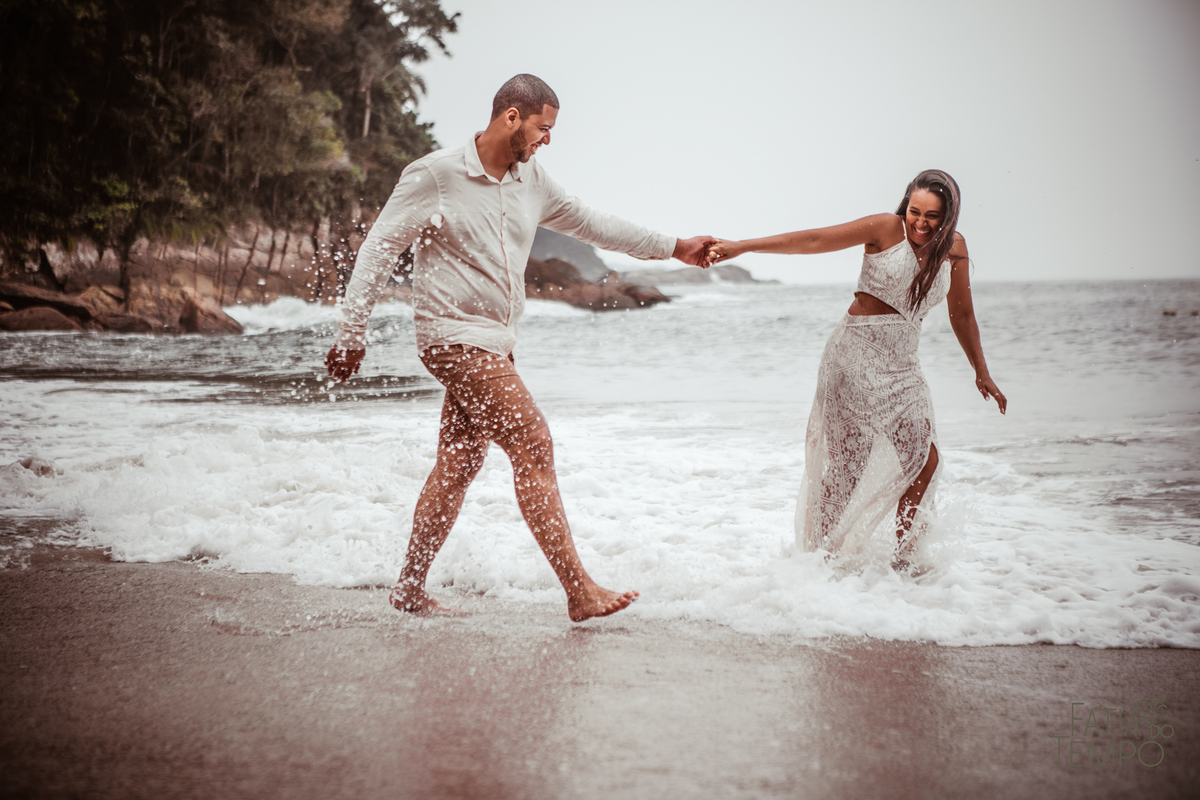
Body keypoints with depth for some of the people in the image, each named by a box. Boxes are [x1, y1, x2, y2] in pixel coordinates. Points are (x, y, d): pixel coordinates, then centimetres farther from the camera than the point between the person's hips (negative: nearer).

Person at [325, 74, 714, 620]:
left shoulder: (530, 180, 10)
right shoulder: (435, 176, -10)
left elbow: (588, 223, 21)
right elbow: (378, 250, -8)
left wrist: (673, 248, 22)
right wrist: (351, 334, -11)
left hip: (493, 344, 8)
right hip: (455, 338, -8)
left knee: (459, 465, 11)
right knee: (533, 446, -15)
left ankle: (410, 589, 21)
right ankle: (579, 592, -13)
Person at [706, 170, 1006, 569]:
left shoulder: (954, 247, 6)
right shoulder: (887, 229, -9)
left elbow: (962, 314, 18)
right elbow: (815, 240, -14)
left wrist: (982, 373, 23)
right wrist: (740, 247, -21)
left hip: (902, 365, 6)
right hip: (857, 353, -5)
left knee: (925, 461, 0)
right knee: (848, 460, -8)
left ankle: (902, 560, 14)